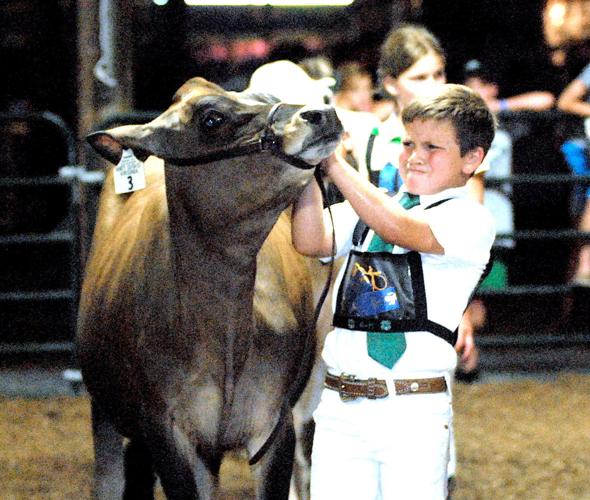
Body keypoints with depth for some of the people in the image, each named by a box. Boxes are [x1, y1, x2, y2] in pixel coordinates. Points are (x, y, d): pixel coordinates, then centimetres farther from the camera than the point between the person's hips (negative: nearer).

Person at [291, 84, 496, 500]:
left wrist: (333, 161, -19)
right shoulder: (370, 208, 17)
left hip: (414, 410, -5)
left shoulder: (472, 220, -2)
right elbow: (311, 241, 2)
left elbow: (399, 229, -18)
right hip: (340, 405, 5)